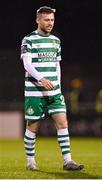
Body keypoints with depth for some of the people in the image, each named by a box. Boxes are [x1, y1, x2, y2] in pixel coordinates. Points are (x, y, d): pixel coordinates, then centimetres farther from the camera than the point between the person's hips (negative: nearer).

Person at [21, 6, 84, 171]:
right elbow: (27, 64, -15)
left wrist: (58, 87, 14)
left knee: (62, 123, -6)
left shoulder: (55, 40, 14)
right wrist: (41, 79, -30)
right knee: (33, 126, 3)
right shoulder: (29, 40, -5)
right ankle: (30, 161, 16)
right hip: (34, 92, -5)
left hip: (54, 92, 5)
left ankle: (67, 161, -6)